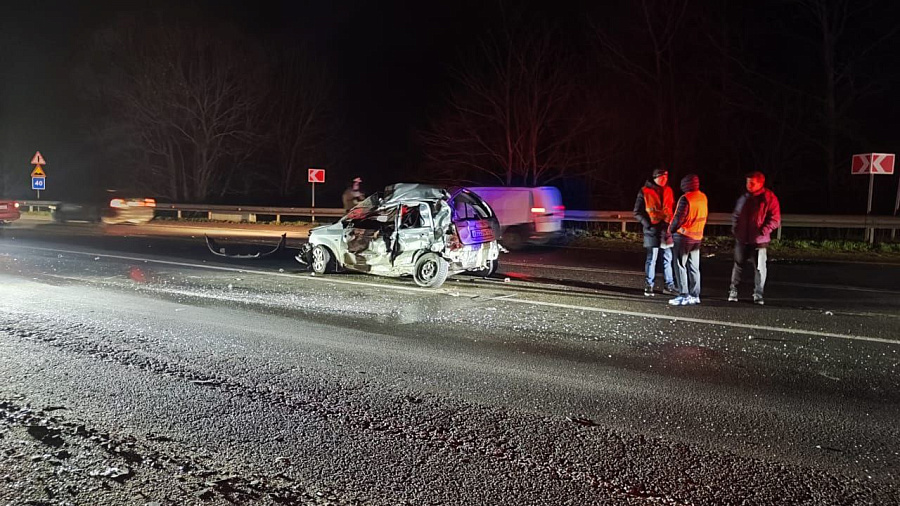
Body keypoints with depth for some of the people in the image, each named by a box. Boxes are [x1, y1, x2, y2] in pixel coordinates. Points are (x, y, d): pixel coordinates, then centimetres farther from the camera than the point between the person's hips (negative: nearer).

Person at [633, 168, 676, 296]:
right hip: (652, 229, -5)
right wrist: (648, 224, -11)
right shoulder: (645, 191, -2)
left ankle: (669, 285, 15)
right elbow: (637, 212, -1)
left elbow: (673, 208, 20)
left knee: (668, 259, 7)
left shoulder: (668, 191, 12)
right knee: (651, 259, -1)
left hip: (666, 229, 5)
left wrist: (672, 223, 5)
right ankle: (648, 286, 7)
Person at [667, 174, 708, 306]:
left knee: (681, 266, -1)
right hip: (698, 236, 7)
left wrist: (671, 229, -4)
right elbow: (704, 216, 13)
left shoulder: (685, 198, -17)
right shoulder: (703, 197, 7)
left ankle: (684, 296, -3)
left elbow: (679, 218, -18)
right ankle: (694, 296, 14)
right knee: (694, 267, 11)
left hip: (683, 236, -7)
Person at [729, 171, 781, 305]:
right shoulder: (744, 198, 10)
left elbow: (775, 219, -7)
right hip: (742, 239, 4)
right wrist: (735, 229, 9)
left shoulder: (769, 198, -6)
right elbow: (735, 215, 21)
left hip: (758, 240, -4)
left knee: (759, 267, 1)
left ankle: (758, 294, 10)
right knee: (738, 265, 11)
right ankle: (733, 291, 22)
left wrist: (763, 231, -15)